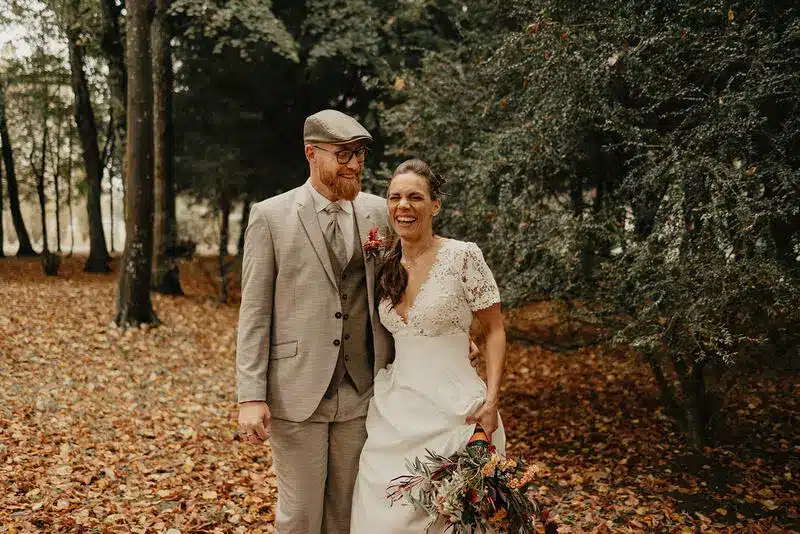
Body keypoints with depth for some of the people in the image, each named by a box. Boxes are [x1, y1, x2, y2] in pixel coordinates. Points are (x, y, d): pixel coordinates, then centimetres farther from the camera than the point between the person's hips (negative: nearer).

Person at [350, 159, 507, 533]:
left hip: (451, 408, -5)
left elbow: (494, 330, -6)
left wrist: (491, 401, -12)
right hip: (393, 407, 5)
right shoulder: (385, 267, 6)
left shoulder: (463, 256, -10)